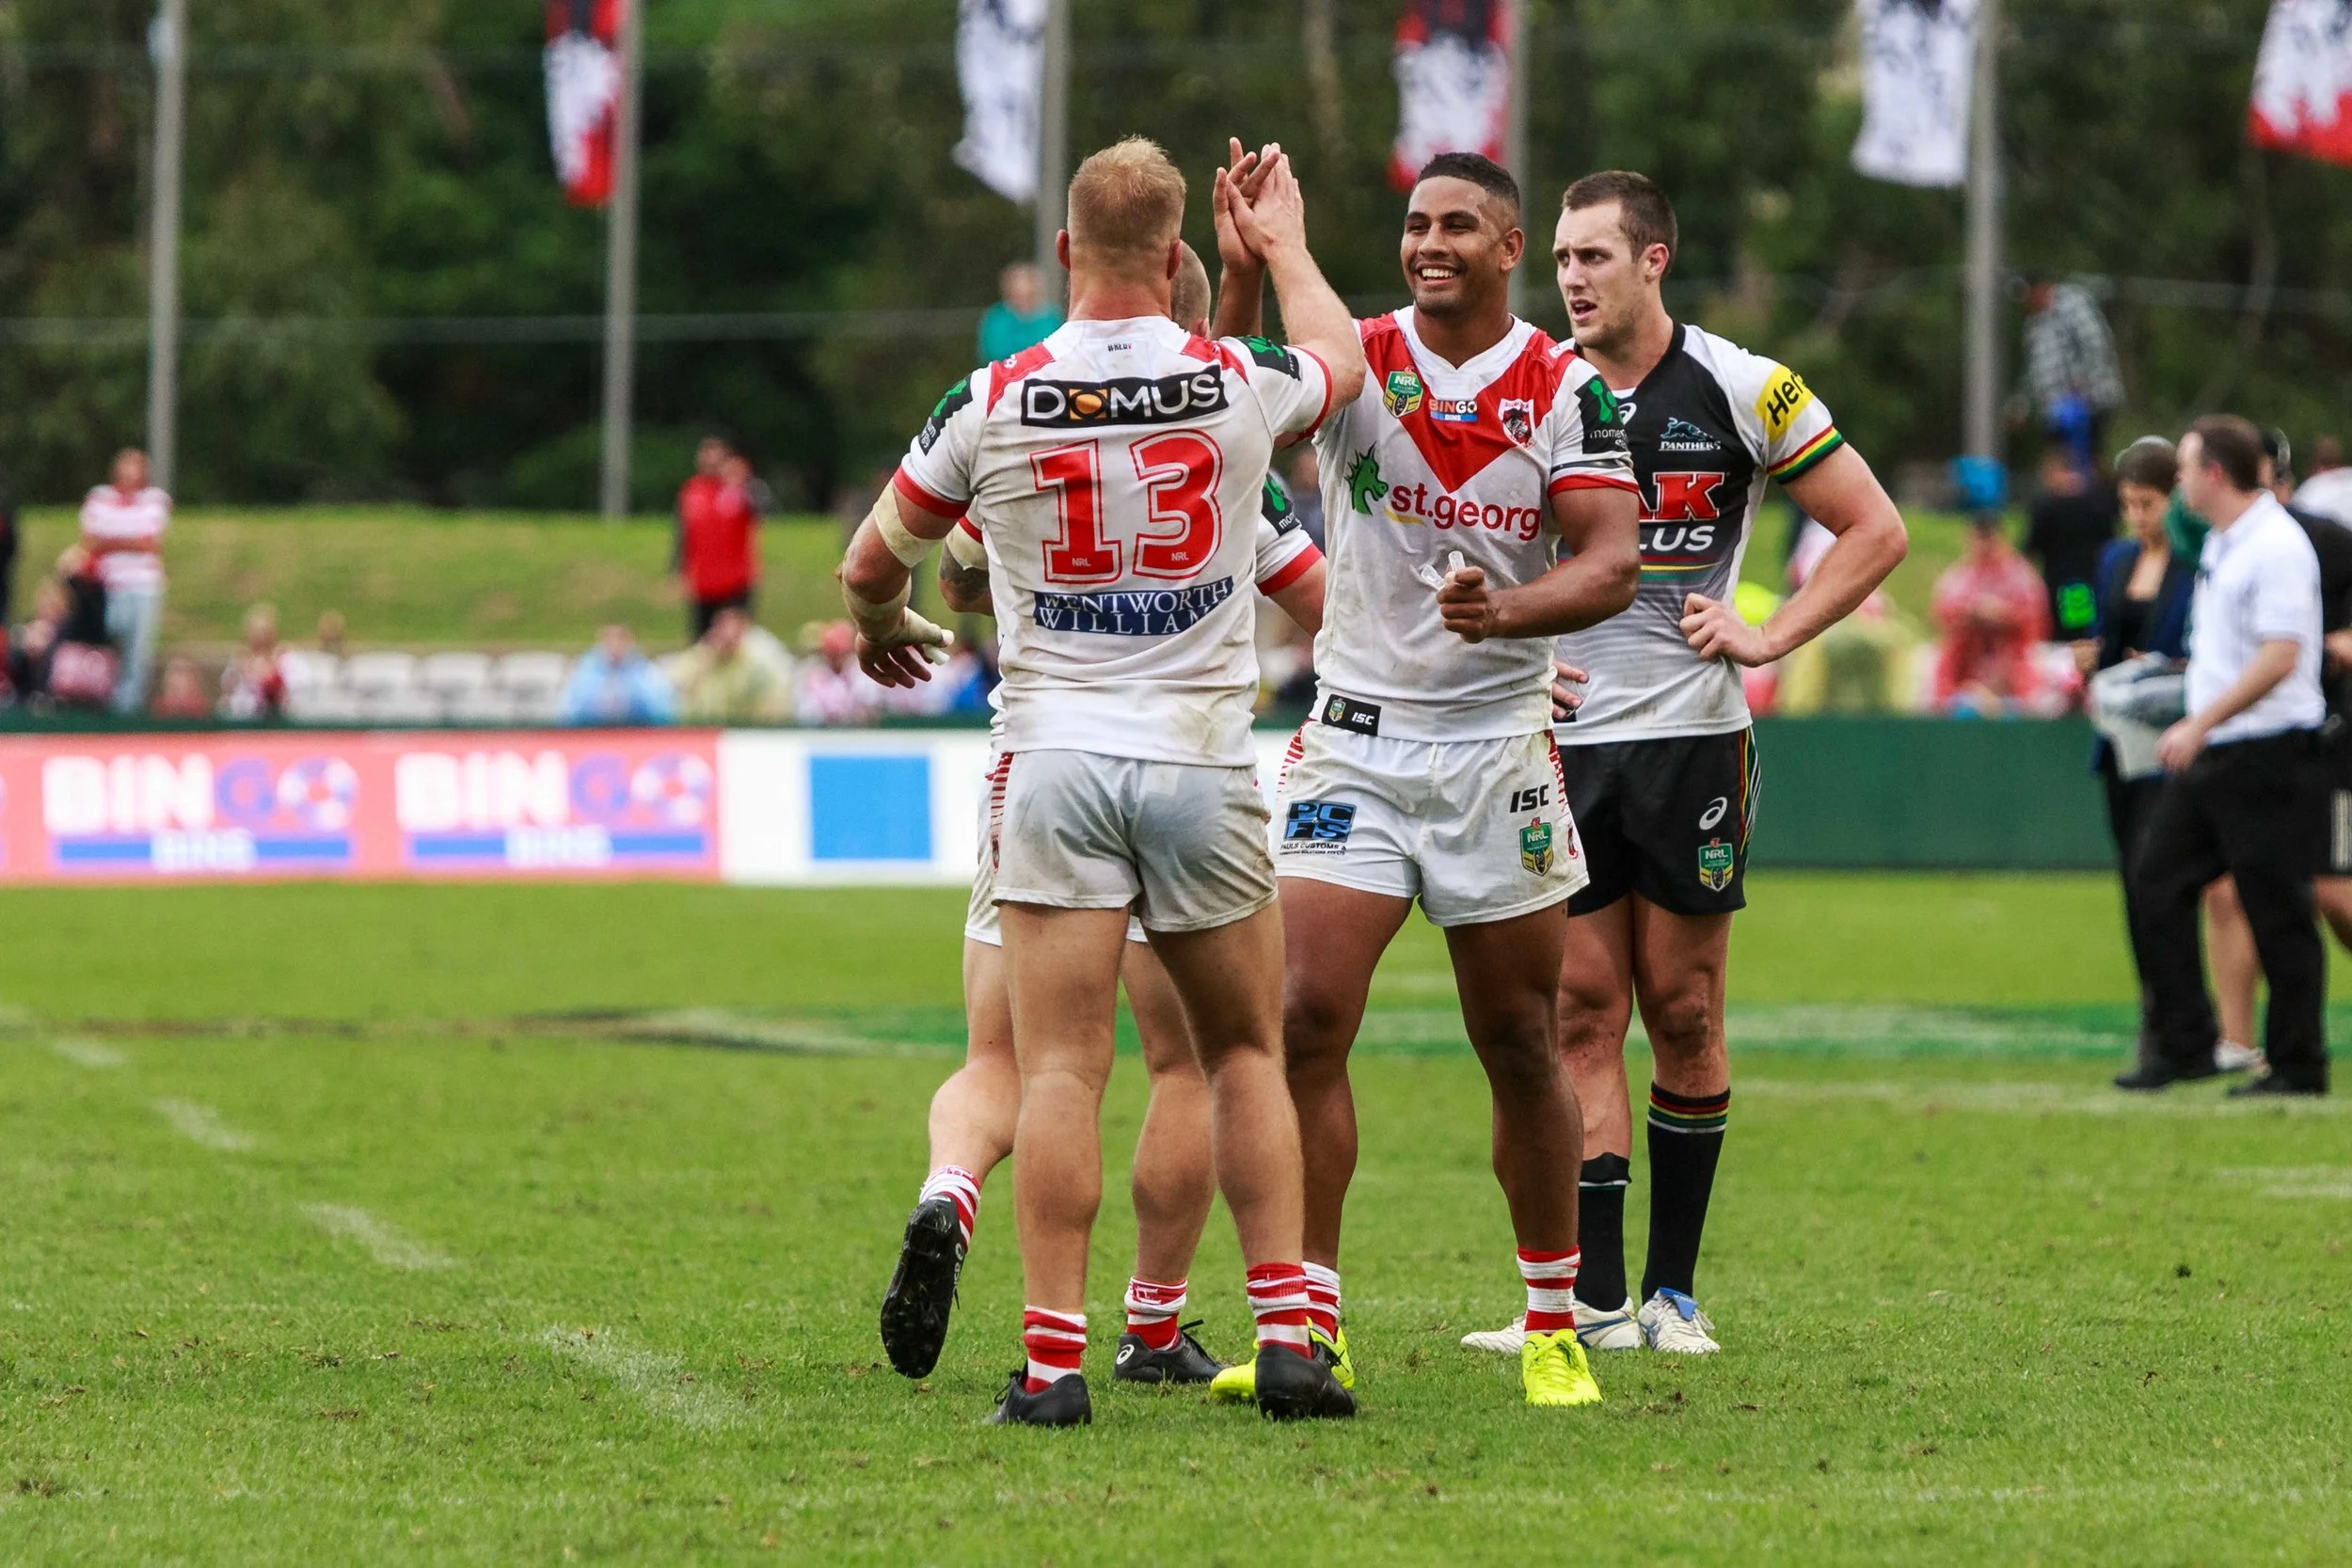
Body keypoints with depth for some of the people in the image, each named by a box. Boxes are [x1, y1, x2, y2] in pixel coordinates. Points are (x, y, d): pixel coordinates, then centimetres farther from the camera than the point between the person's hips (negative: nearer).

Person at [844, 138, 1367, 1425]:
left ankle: (1053, 1357, -10)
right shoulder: (1239, 385, -4)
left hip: (1055, 757, -1)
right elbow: (1342, 360, 23)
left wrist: (881, 629, 32)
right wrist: (1283, 243, 40)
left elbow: (870, 567, 8)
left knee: (1059, 1069, -3)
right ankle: (1286, 1338, 6)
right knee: (1245, 1053, 13)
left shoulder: (991, 403, -6)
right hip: (1203, 758, 1)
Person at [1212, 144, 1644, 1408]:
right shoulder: (1354, 362, 0)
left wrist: (1506, 611, -29)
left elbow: (1611, 565, -10)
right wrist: (1243, 277, -29)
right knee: (1305, 1021, -11)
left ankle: (1554, 1328, 18)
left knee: (1520, 1043, 5)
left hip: (1497, 742, 0)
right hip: (1353, 737, 0)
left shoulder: (1567, 390, -2)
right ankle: (1312, 1326, -6)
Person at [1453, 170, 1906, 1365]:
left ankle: (1675, 1290, 13)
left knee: (1683, 1016, 2)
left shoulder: (1740, 390, -3)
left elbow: (1874, 528, 2)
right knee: (1581, 1015, -2)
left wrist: (1767, 638, -7)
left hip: (1689, 740, -2)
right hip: (1561, 743, 2)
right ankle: (1596, 1301, -4)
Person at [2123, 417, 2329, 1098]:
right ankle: (2184, 1046, 12)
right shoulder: (2218, 545, 14)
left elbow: (2279, 657, -23)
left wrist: (2199, 724, -25)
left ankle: (2298, 1063, 3)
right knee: (2160, 882, 6)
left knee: (2277, 912, -4)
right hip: (2209, 758, 10)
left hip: (2268, 754, -10)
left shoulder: (2278, 546, -16)